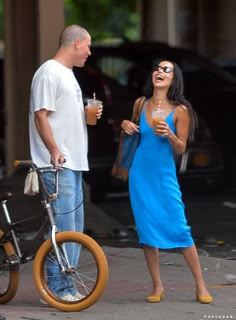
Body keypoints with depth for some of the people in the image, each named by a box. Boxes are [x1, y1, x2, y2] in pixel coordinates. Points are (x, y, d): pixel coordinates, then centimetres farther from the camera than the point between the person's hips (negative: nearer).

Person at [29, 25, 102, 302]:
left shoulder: (67, 73, 20)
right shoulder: (49, 73, -12)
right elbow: (40, 116, -18)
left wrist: (88, 114, 9)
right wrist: (54, 150, -25)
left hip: (73, 163, 11)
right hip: (58, 164, -11)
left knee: (75, 227, 12)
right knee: (63, 228, -11)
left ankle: (66, 287, 19)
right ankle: (56, 289, -5)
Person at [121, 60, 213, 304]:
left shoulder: (180, 110, -8)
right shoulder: (141, 104, 3)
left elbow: (181, 149, -4)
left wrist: (169, 134, -23)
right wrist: (126, 126, -1)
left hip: (165, 176, -3)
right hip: (140, 176, 3)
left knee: (180, 229, -5)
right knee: (147, 231, 3)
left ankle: (200, 285, 5)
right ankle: (157, 286, 13)